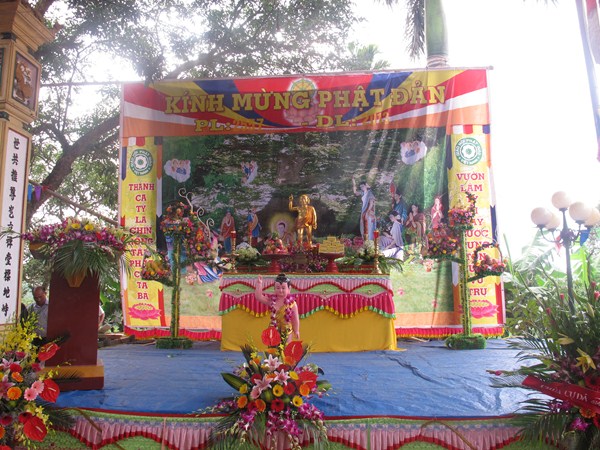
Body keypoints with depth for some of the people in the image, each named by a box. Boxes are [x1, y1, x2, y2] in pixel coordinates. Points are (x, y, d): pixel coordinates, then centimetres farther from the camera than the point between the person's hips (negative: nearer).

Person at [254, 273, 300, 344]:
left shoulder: (292, 303, -11)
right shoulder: (271, 300, -4)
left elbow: (295, 318, -4)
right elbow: (259, 297, -9)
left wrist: (296, 331, 0)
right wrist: (259, 284, -19)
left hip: (287, 330, -2)